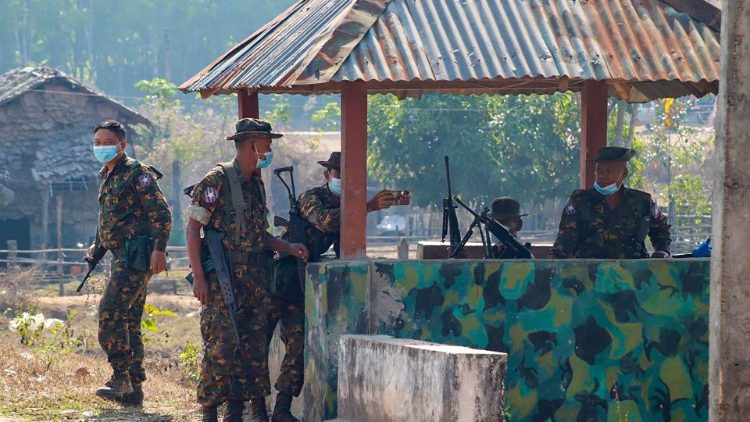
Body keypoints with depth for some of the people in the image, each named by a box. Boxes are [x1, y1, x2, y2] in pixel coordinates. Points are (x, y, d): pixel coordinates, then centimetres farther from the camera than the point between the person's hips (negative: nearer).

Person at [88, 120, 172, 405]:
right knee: (128, 322, 10)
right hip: (122, 258, 10)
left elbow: (162, 213, -14)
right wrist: (98, 246, 16)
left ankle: (120, 378, -17)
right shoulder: (107, 177, 18)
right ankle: (133, 388, 12)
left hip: (136, 255, -10)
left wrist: (159, 248, -23)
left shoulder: (137, 173, -9)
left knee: (110, 312, -18)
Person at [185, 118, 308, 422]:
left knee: (253, 345, 7)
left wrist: (288, 248, 12)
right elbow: (192, 228, -11)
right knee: (220, 345, -9)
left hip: (254, 278, 8)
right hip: (223, 279, -8)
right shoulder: (217, 180, -10)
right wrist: (199, 277, -17)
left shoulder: (256, 185, 15)